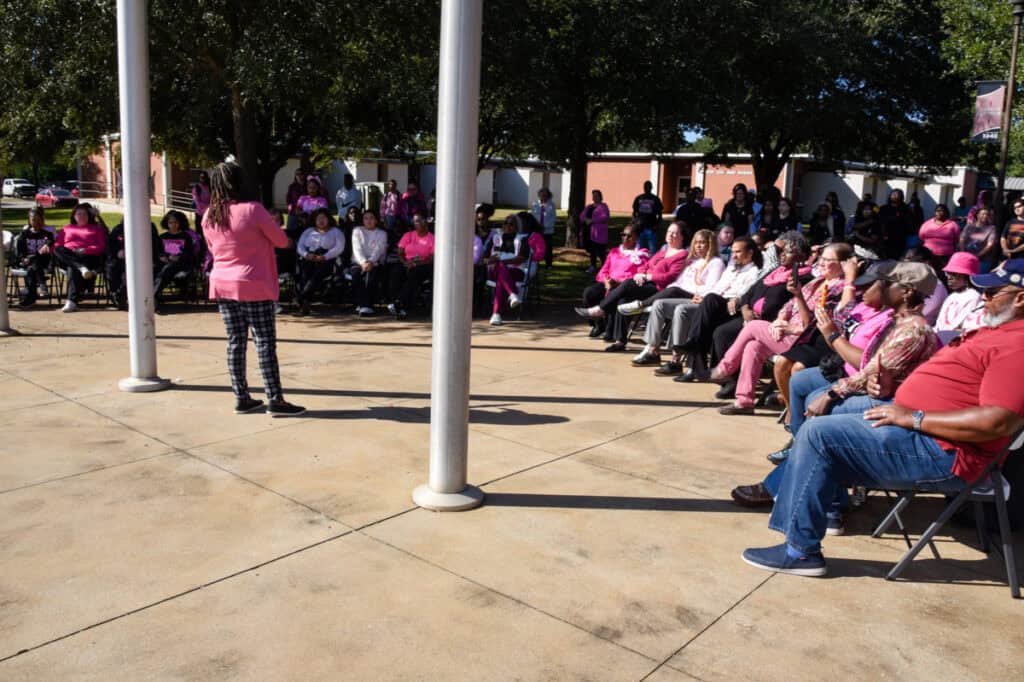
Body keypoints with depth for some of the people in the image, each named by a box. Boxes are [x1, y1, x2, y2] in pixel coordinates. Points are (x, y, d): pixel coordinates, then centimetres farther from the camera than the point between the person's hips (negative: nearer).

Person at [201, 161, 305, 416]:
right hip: (254, 286, -6)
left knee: (235, 342, 10)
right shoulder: (252, 209, -13)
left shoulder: (209, 216, 4)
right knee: (265, 343, -2)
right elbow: (281, 240, -3)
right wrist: (261, 235, 16)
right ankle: (275, 400, 0)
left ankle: (242, 398, 15)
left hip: (222, 285, 6)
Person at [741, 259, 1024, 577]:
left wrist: (913, 417, -22)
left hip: (941, 454, -11)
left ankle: (801, 551, -9)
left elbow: (997, 422, -29)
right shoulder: (996, 330, 17)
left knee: (819, 432, -17)